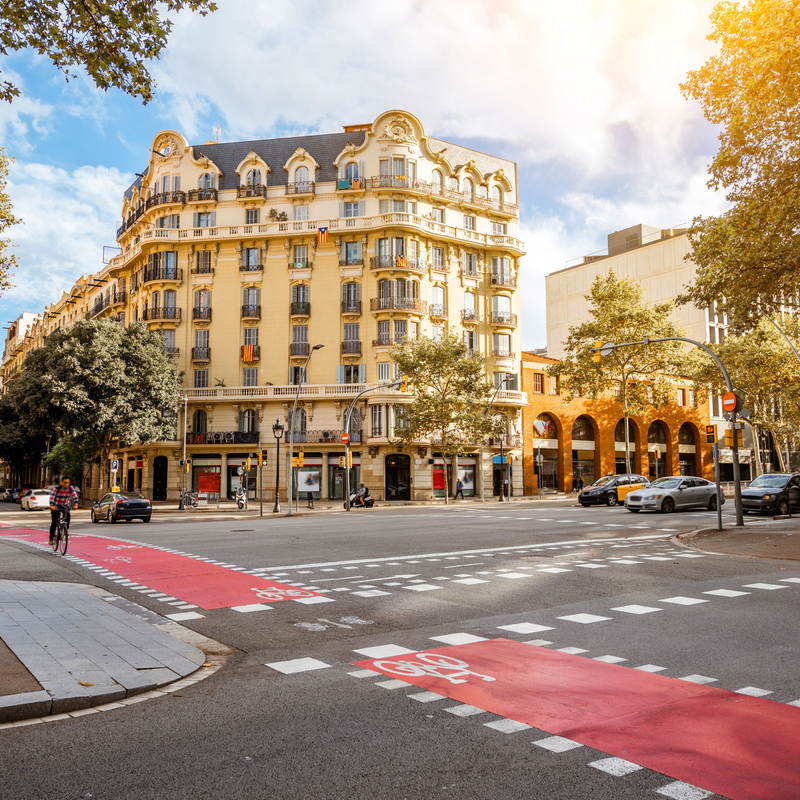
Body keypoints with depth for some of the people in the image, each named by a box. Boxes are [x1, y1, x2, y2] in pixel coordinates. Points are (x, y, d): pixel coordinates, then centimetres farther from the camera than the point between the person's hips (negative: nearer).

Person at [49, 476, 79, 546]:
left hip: (65, 506, 2)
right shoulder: (56, 488, -20)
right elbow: (52, 496, -32)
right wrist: (51, 506, -48)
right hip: (56, 507, -2)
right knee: (54, 522, -11)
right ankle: (51, 538, 4)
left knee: (67, 515, -28)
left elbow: (74, 495, -25)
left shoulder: (71, 488, -13)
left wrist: (76, 504, -42)